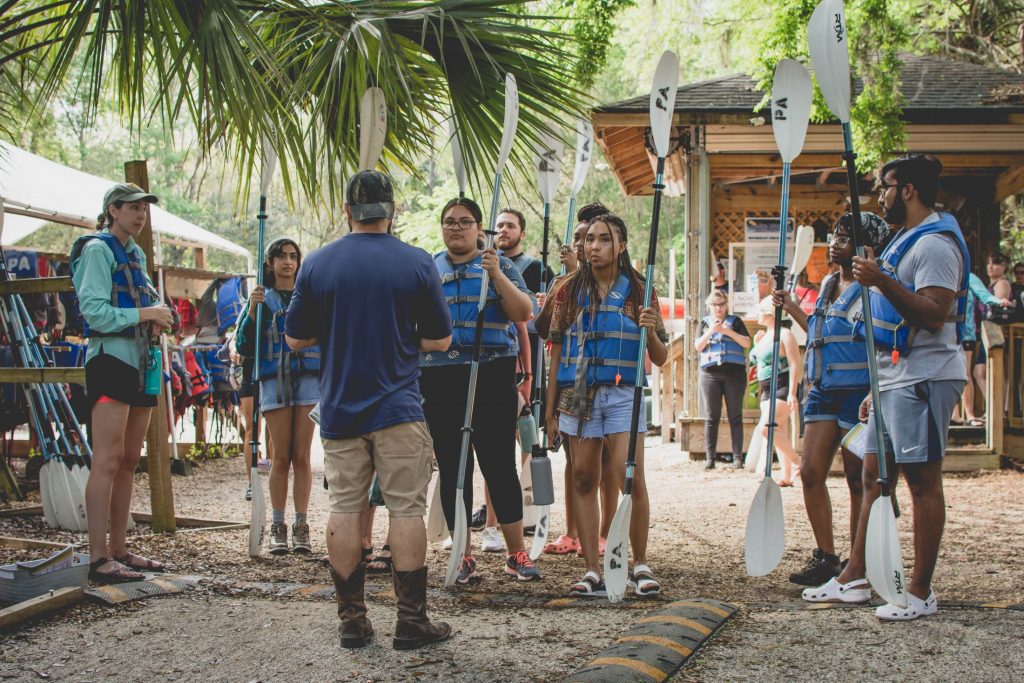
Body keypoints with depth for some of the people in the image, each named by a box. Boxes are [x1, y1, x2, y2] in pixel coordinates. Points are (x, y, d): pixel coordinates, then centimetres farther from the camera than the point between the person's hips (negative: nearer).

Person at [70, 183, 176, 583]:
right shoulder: (98, 249, -6)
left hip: (140, 361, 9)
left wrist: (159, 314, 3)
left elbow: (150, 295, 25)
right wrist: (144, 314, -18)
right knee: (107, 461, -13)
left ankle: (118, 551, 16)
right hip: (110, 359, -9)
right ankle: (99, 559, -13)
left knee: (129, 462, 10)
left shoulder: (135, 253, 19)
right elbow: (94, 310, -15)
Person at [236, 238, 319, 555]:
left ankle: (301, 527, 3)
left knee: (302, 456, -1)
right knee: (281, 457, -1)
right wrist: (252, 312, -9)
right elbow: (244, 346, 3)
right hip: (274, 381, 0)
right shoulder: (262, 299, 11)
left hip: (308, 378, 0)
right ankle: (278, 527, 5)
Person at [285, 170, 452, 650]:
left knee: (344, 510, 7)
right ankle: (411, 620, 2)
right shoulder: (416, 263, -3)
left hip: (338, 409, 3)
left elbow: (295, 338, 7)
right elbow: (439, 340, 1)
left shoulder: (317, 263, 2)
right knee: (406, 509, 1)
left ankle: (352, 619, 11)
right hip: (398, 410, -2)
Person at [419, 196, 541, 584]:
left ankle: (516, 553, 6)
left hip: (491, 377, -2)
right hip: (439, 380, 3)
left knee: (500, 464, -3)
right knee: (452, 468, 4)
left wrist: (497, 275, -16)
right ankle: (464, 556, 12)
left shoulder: (499, 266, 8)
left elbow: (524, 313, -5)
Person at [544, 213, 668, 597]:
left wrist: (651, 332, -15)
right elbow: (557, 352, 10)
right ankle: (592, 570, 8)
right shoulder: (571, 290, 8)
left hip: (623, 394, -2)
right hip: (578, 393, 2)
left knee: (631, 479, -11)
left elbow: (660, 359, 6)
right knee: (583, 478, 2)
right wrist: (551, 408, 5)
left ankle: (640, 565, 5)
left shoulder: (637, 291, 5)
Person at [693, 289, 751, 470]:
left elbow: (746, 343, 0)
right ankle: (709, 457, -1)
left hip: (734, 372, -1)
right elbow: (698, 346, 4)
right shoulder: (705, 323, 15)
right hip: (710, 372, 1)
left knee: (735, 416, -2)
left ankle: (737, 457, -3)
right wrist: (711, 331, -9)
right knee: (712, 417, -1)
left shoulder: (735, 321, 11)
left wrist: (727, 331, -11)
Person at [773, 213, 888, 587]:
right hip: (823, 390, 8)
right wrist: (792, 308, 22)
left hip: (858, 391, -8)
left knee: (858, 480, 1)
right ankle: (825, 556, 12)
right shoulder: (828, 285, 16)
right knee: (810, 471, 2)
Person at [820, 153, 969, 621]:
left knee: (922, 479, -6)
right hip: (894, 379, 11)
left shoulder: (935, 243, -12)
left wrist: (883, 282, -28)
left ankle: (921, 592, -1)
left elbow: (933, 316, -23)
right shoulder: (905, 241, 21)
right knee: (874, 477, 11)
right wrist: (878, 388, 23)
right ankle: (856, 576, 17)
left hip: (923, 379, -11)